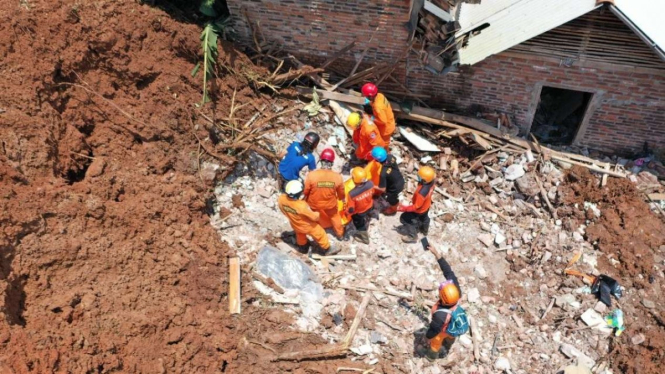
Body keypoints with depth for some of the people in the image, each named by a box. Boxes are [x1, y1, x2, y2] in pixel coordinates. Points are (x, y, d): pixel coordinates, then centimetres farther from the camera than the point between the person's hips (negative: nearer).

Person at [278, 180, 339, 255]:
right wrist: (318, 214, -2)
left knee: (300, 234, 37)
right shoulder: (301, 206, -44)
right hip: (307, 226, -5)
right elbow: (314, 217, -26)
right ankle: (328, 249, 46)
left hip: (295, 224, 5)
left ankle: (302, 247, 64)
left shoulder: (281, 199, -28)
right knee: (319, 234, 23)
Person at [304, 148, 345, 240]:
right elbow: (341, 192, -10)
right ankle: (340, 234, 56)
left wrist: (305, 200, 6)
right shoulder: (337, 177, -29)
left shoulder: (312, 175, -34)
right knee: (335, 217, 33)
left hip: (314, 204, 0)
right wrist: (342, 198, 14)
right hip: (330, 204, 1)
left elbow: (306, 191, -17)